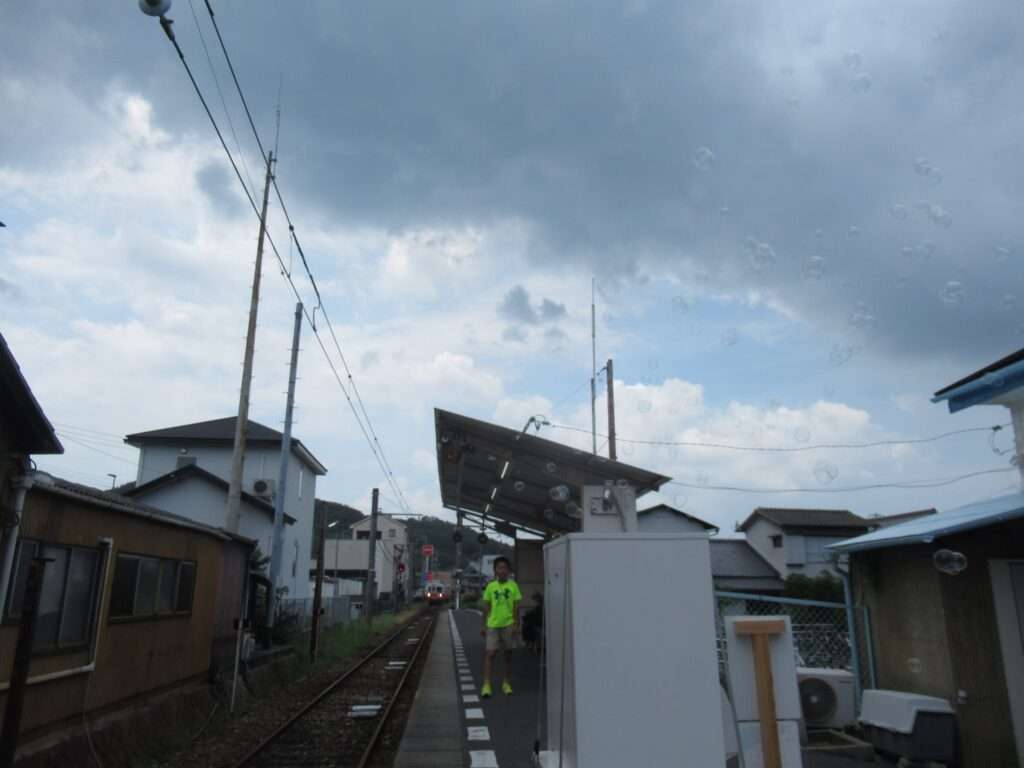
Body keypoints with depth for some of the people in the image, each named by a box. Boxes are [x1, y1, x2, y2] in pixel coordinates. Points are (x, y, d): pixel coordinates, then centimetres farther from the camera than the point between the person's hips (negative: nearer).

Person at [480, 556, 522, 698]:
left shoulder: (513, 585, -1)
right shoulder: (490, 586, 2)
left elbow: (516, 607, 0)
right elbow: (486, 607, 6)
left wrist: (516, 624, -6)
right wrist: (484, 625, 5)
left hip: (508, 624, 0)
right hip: (493, 625, 0)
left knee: (506, 654, 10)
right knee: (490, 653, -7)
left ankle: (505, 683, 21)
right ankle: (486, 685, -6)